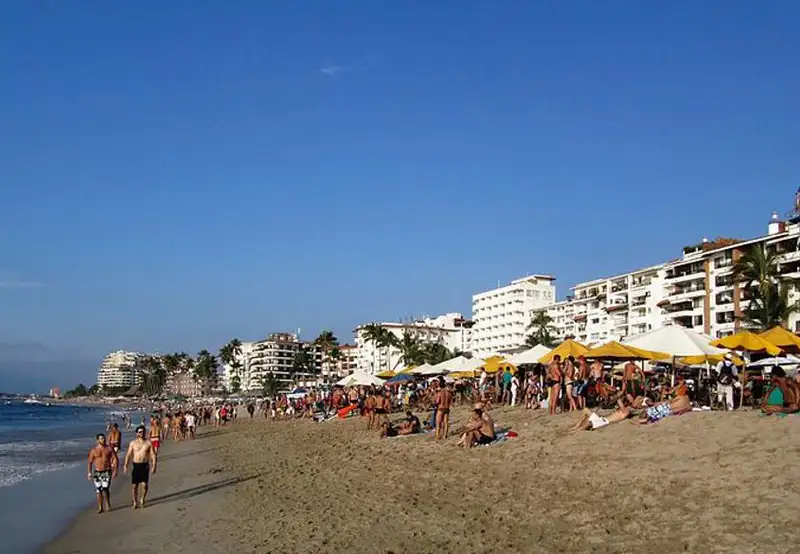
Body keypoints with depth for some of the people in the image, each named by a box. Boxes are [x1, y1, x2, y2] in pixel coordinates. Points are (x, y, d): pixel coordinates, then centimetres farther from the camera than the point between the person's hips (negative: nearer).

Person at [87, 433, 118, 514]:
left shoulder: (109, 449, 0)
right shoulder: (93, 450, 1)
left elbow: (115, 459, 1)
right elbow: (90, 462, 5)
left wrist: (115, 471, -6)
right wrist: (89, 473, 1)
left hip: (107, 472, -2)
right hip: (97, 472, 2)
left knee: (105, 489, -12)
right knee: (98, 490, 2)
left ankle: (108, 504, 10)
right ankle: (100, 508, 12)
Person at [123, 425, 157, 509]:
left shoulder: (148, 443, 0)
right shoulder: (133, 443, 3)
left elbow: (153, 455, 1)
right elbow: (128, 455, 2)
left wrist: (154, 466, -7)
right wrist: (126, 465, -9)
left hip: (145, 465, -1)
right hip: (136, 466, 1)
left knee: (144, 485, -6)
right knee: (134, 486, 2)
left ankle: (142, 499, 19)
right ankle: (135, 502, 18)